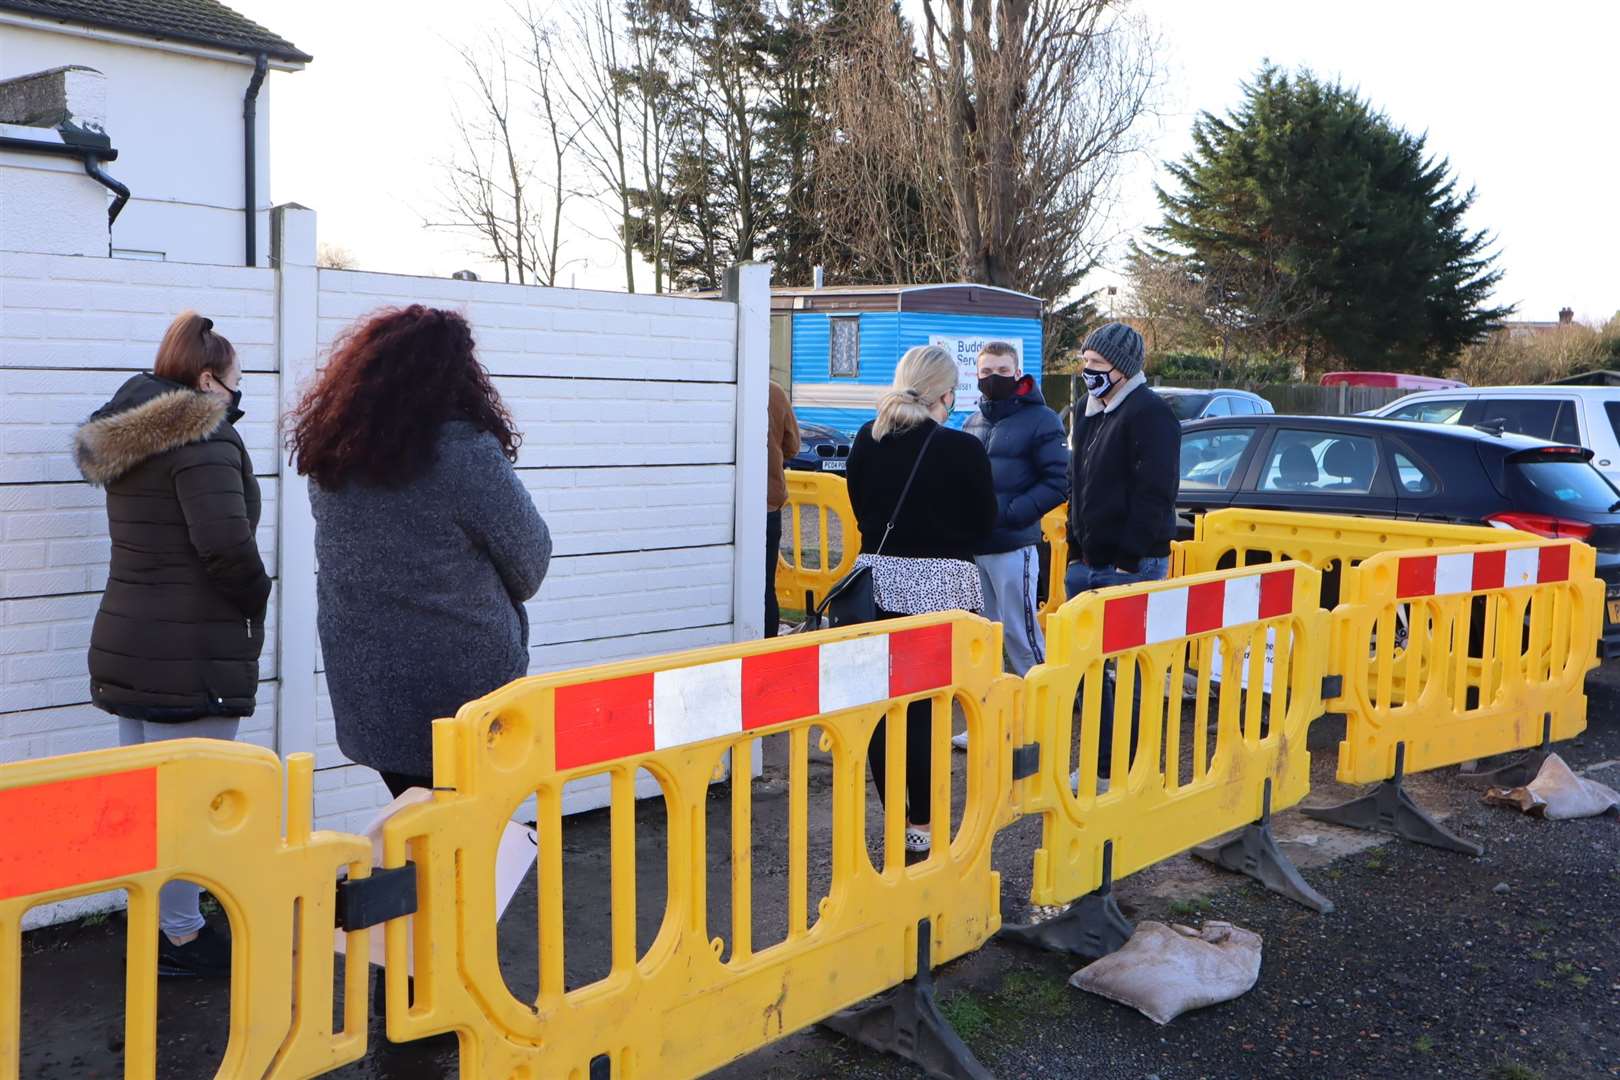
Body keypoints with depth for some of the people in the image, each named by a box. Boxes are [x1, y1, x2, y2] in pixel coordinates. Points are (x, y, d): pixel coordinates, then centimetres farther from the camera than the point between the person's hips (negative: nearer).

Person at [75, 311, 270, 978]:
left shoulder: (127, 439, 14)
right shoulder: (206, 436, -14)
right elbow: (225, 541, -23)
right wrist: (256, 597, -7)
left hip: (126, 644, 10)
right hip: (191, 651, -9)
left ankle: (149, 923, 28)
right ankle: (180, 937, 7)